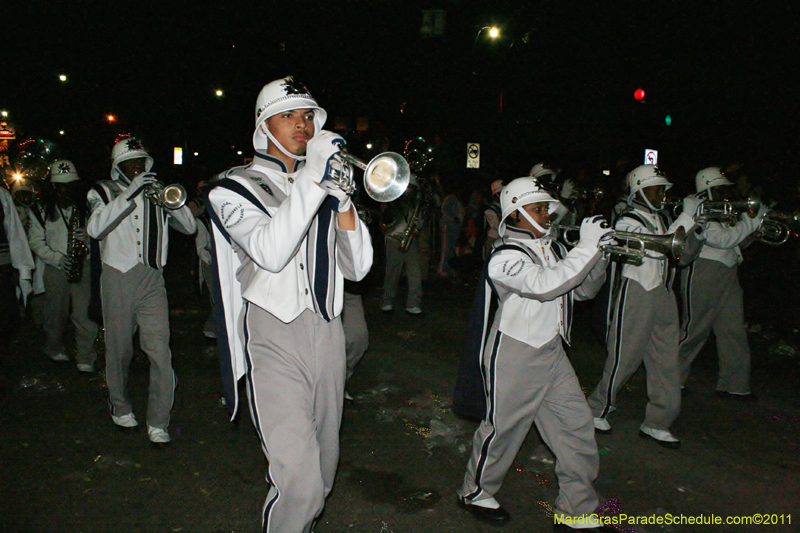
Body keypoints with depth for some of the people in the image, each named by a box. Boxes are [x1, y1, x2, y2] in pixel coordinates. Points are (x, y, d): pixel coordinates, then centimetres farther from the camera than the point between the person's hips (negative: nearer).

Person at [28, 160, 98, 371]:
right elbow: (36, 241, 4)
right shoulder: (42, 211, 6)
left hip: (83, 266, -1)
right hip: (55, 269, 1)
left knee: (83, 314, -6)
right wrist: (56, 258, -10)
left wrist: (87, 236, -13)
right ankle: (54, 350, 34)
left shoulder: (86, 207, 5)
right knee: (56, 314, 11)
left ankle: (86, 359, 3)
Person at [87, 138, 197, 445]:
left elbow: (189, 227, 7)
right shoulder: (105, 192, 6)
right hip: (118, 280, -1)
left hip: (152, 281, 1)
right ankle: (121, 407, 35)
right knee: (119, 350, 10)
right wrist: (130, 193, -19)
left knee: (160, 352, -9)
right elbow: (94, 229, -14)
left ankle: (158, 424, 1)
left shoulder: (155, 192, 14)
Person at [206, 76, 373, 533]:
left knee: (322, 469, 14)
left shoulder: (325, 185, 15)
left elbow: (357, 267, 5)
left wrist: (341, 197, -6)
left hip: (327, 333, 5)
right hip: (273, 339, -5)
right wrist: (312, 178, -20)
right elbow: (270, 251, -19)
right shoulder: (236, 187, 2)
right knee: (298, 476, -16)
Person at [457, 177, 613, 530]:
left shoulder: (550, 247, 9)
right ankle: (475, 493, 31)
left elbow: (582, 290, 12)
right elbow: (545, 285, -33)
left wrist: (600, 254, -4)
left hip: (551, 351, 8)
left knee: (577, 427, 9)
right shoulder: (505, 257, -17)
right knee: (503, 428, 6)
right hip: (514, 356, -8)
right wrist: (586, 247, -29)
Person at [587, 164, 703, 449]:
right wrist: (687, 216, -21)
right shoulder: (628, 222, -10)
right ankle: (596, 410, 20)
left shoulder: (664, 219, 15)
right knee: (624, 359, 0)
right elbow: (658, 248, -25)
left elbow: (685, 255, 15)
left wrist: (698, 228, 0)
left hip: (664, 297, 8)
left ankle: (656, 424, 20)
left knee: (666, 361, 8)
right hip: (636, 297, -8)